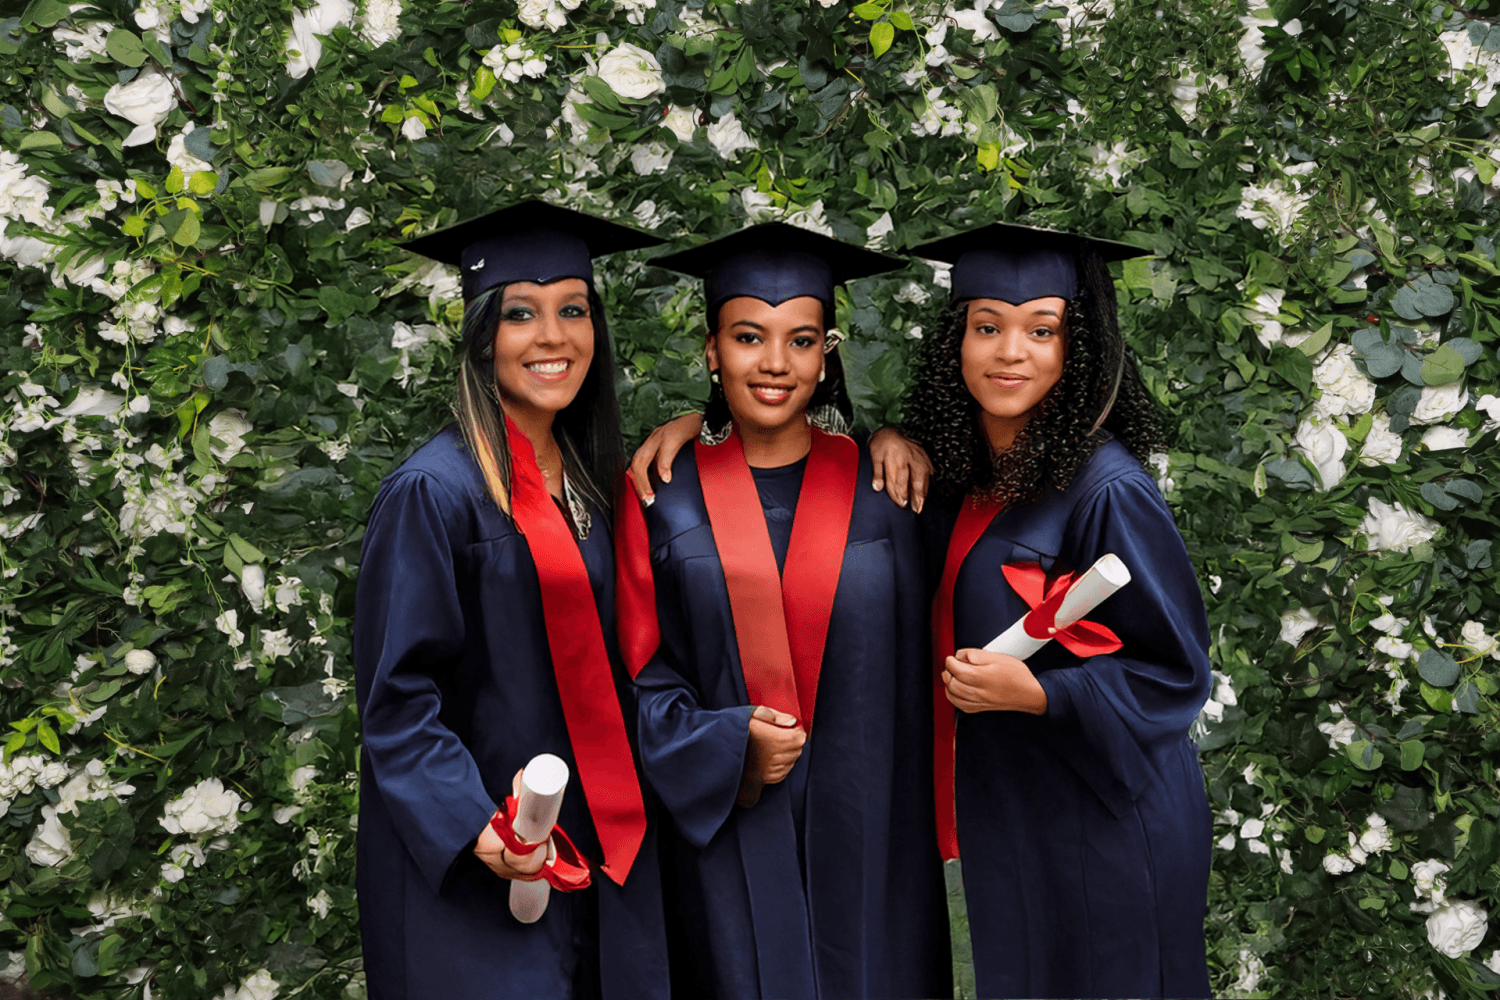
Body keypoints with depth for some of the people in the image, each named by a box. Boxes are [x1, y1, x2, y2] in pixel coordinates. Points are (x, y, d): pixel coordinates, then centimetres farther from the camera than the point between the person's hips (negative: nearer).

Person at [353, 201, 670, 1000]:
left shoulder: (586, 480, 6)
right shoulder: (433, 492, -15)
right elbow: (396, 697, -17)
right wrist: (478, 831, -25)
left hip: (595, 849, 7)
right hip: (470, 871, -7)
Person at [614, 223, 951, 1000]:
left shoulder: (881, 488, 1)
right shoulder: (668, 499, -1)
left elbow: (913, 678, 3)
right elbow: (641, 674, -1)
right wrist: (728, 743, -15)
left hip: (868, 834, 1)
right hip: (729, 835, 0)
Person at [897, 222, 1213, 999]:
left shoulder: (1105, 491, -21)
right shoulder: (957, 469, -1)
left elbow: (1174, 671, -15)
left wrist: (1035, 693, -29)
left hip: (1101, 825, -6)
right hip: (1001, 807, 6)